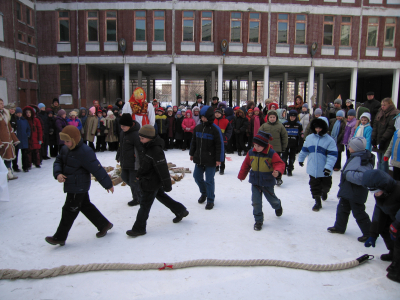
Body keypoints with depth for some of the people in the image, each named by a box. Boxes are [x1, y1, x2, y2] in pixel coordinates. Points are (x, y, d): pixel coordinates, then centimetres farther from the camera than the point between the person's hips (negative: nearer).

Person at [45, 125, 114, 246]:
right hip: (71, 185, 9)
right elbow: (58, 161, 11)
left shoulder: (85, 152, -23)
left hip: (79, 187, -9)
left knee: (69, 211, 2)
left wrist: (108, 185, -13)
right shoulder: (65, 149, 4)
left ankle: (59, 237, 16)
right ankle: (104, 224, 33)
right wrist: (58, 173, -12)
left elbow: (97, 169, -20)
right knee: (86, 206, 19)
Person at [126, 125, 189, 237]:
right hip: (148, 179, 10)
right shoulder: (148, 146, 2)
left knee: (145, 205, 0)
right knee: (161, 196, 23)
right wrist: (139, 174, 25)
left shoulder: (156, 150, -28)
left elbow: (162, 168, -26)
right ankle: (181, 211, 37)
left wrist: (167, 184, -22)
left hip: (151, 182, -10)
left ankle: (139, 228, 13)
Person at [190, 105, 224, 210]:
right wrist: (192, 153, 19)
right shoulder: (198, 128, 6)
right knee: (197, 177, 15)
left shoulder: (215, 129, -12)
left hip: (210, 160, -6)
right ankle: (204, 193, 39)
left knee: (209, 180, 0)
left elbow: (219, 145, -11)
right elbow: (194, 142, 17)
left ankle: (210, 200, 16)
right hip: (199, 159, 6)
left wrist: (218, 159, -13)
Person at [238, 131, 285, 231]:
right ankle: (258, 221, 16)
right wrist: (241, 176, 16)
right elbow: (246, 165, 6)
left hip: (267, 182, -2)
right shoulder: (251, 153, -6)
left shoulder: (272, 154, -18)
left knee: (271, 198, 18)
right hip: (255, 182, 2)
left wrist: (277, 171, -41)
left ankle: (278, 206, 54)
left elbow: (280, 163, -18)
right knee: (256, 202, 1)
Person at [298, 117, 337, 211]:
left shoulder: (330, 140, -12)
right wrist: (301, 159, 27)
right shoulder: (309, 138, 2)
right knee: (314, 187, 7)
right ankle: (317, 202, 21)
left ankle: (324, 192, 50)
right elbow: (304, 150, 17)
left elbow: (332, 155, -15)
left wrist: (328, 167, -23)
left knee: (326, 185, 17)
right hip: (312, 169, 2)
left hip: (324, 170, -2)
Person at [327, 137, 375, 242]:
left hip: (356, 193, -10)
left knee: (358, 213, 2)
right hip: (347, 191, 10)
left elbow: (362, 177, -35)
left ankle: (369, 233, 18)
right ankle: (339, 227, 36)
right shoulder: (355, 157, 5)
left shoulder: (363, 160, -26)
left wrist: (347, 174, -28)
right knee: (342, 208, 20)